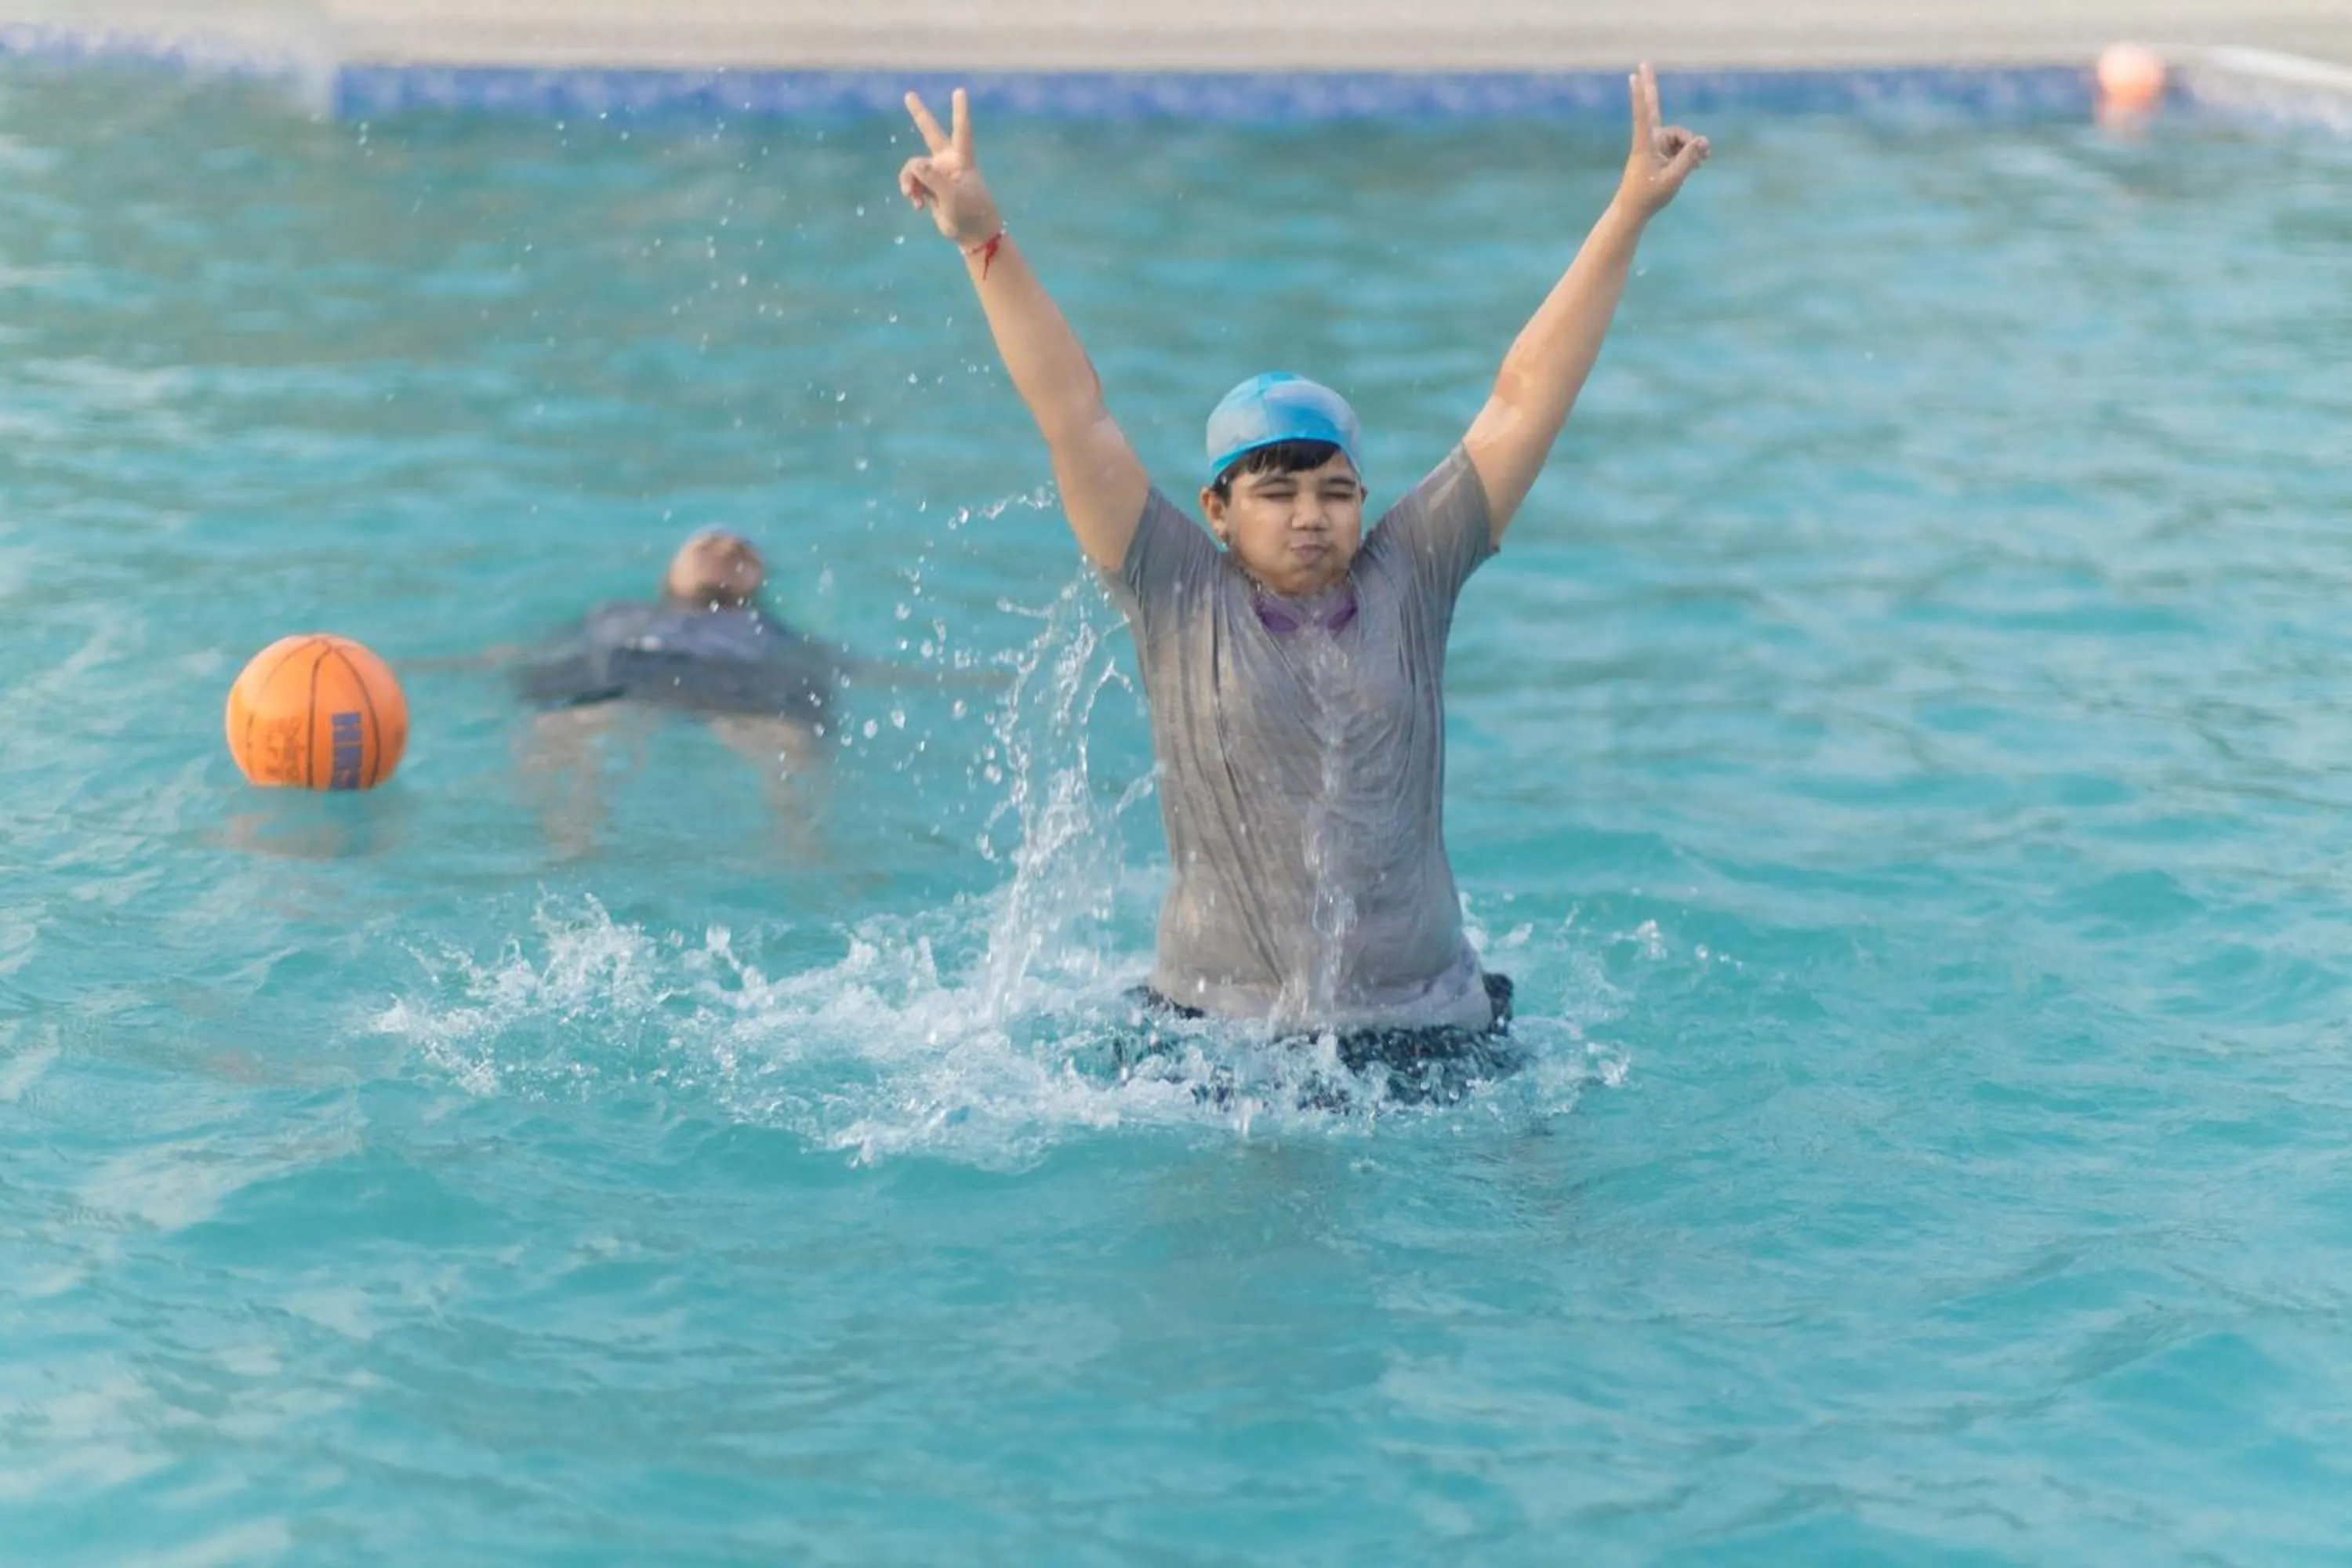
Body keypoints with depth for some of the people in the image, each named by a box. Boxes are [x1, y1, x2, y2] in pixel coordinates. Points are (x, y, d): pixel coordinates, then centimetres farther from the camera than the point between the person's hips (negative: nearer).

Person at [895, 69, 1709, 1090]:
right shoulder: (1180, 601, 4)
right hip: (1218, 1034, -2)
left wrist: (1628, 216, 7)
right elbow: (1073, 416, 0)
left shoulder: (1408, 582, 8)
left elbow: (1525, 401, 8)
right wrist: (984, 243, -4)